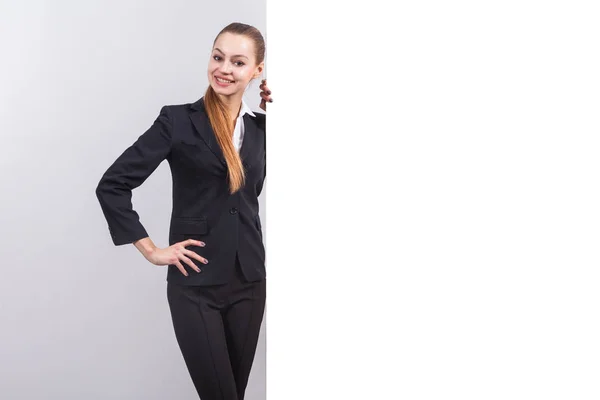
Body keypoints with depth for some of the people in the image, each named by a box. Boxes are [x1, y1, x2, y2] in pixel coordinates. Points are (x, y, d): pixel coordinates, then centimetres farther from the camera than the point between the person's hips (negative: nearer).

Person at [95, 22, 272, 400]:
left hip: (249, 280, 5)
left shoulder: (261, 124, 6)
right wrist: (151, 250, -9)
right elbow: (112, 186, -10)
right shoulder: (178, 120, -9)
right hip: (195, 283, -4)